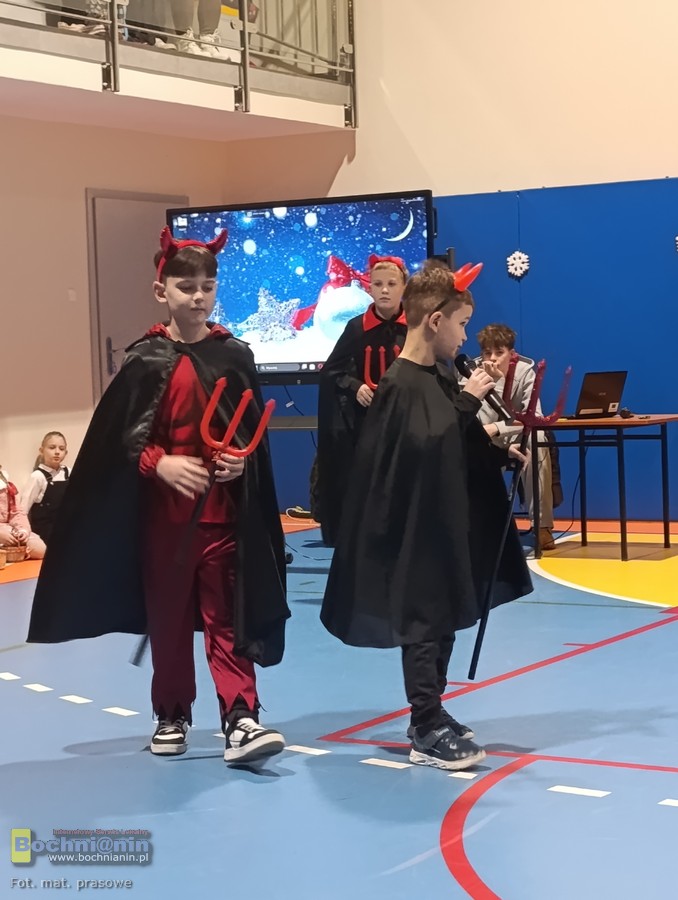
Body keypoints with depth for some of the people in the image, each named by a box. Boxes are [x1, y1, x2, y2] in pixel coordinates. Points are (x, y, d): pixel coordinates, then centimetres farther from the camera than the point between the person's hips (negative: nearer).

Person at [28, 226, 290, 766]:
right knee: (167, 619, 12)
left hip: (223, 512, 0)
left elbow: (255, 435, 5)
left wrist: (242, 461, -14)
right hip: (162, 513, 0)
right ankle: (172, 716, 26)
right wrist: (161, 463, -20)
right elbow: (123, 438, -4)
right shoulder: (146, 360, -3)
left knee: (227, 618, 1)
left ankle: (241, 720, -1)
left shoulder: (235, 356, 1)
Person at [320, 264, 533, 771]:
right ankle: (428, 733, 0)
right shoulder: (402, 385, -17)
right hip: (416, 529, -9)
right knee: (424, 625, -5)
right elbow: (430, 449, -28)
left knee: (444, 621, 15)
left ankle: (429, 717, 26)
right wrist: (468, 402, -24)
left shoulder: (442, 378, 10)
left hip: (448, 522, 9)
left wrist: (502, 454, 5)